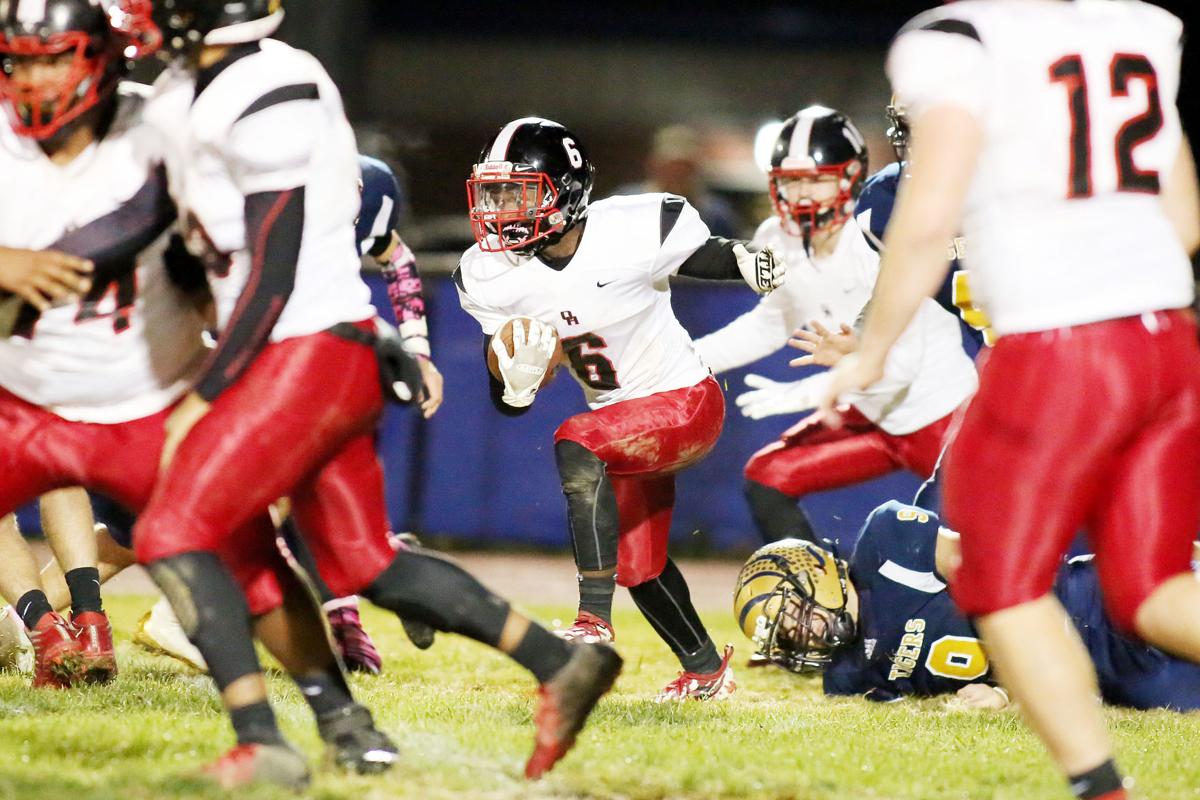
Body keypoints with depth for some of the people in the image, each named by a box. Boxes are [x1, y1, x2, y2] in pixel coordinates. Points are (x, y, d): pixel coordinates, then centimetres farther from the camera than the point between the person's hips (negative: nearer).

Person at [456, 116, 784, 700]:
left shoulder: (635, 232, -24)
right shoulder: (489, 277, -11)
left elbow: (711, 259, -4)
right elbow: (510, 403, -4)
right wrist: (520, 369, -26)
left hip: (685, 404, -7)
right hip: (621, 419, 7)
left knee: (577, 445, -31)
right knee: (639, 568, 18)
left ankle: (595, 621, -31)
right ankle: (705, 670, 46)